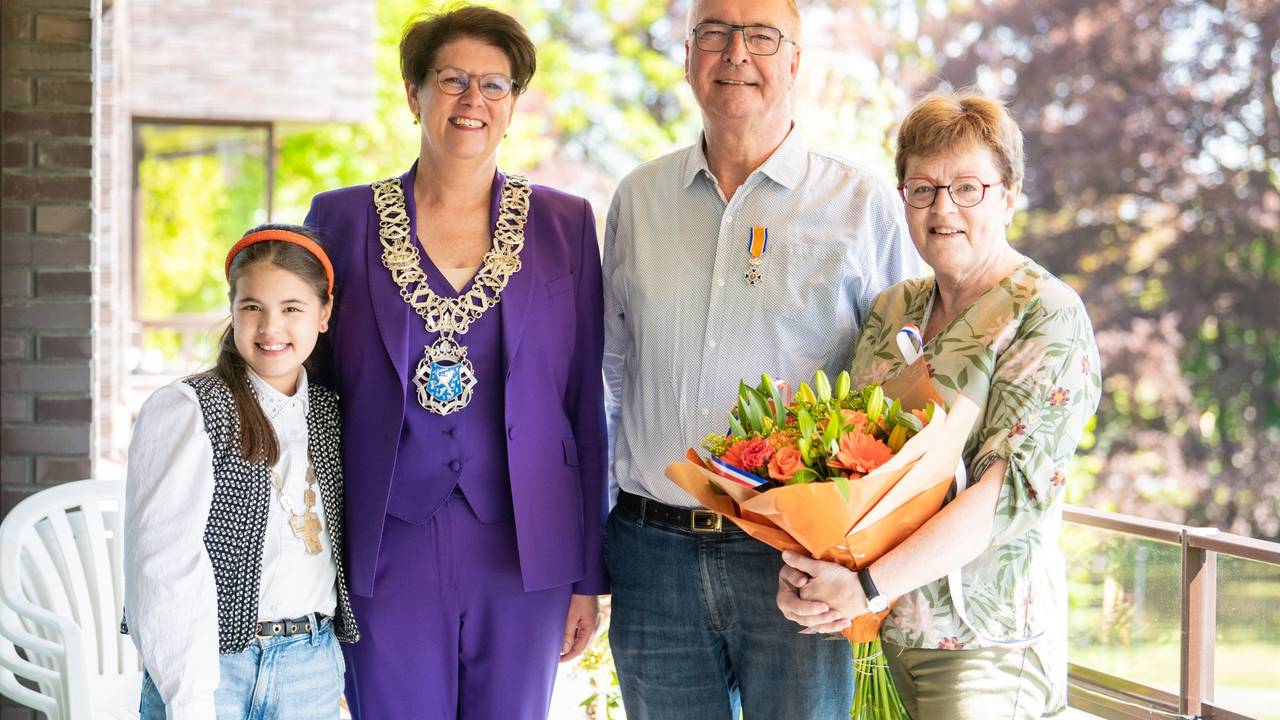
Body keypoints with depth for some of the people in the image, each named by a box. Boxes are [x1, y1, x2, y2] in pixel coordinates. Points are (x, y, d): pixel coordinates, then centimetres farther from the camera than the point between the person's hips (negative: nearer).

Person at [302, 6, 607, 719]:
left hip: (522, 552, 1)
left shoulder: (565, 225, 6)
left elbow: (586, 404, 6)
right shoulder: (344, 219, 5)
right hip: (389, 553, 0)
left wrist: (589, 574, 3)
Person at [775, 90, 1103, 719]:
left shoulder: (1048, 318, -10)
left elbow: (1014, 489, -20)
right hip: (882, 636, 6)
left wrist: (867, 586, -25)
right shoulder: (891, 310, 10)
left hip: (985, 644, -6)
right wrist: (799, 567, -12)